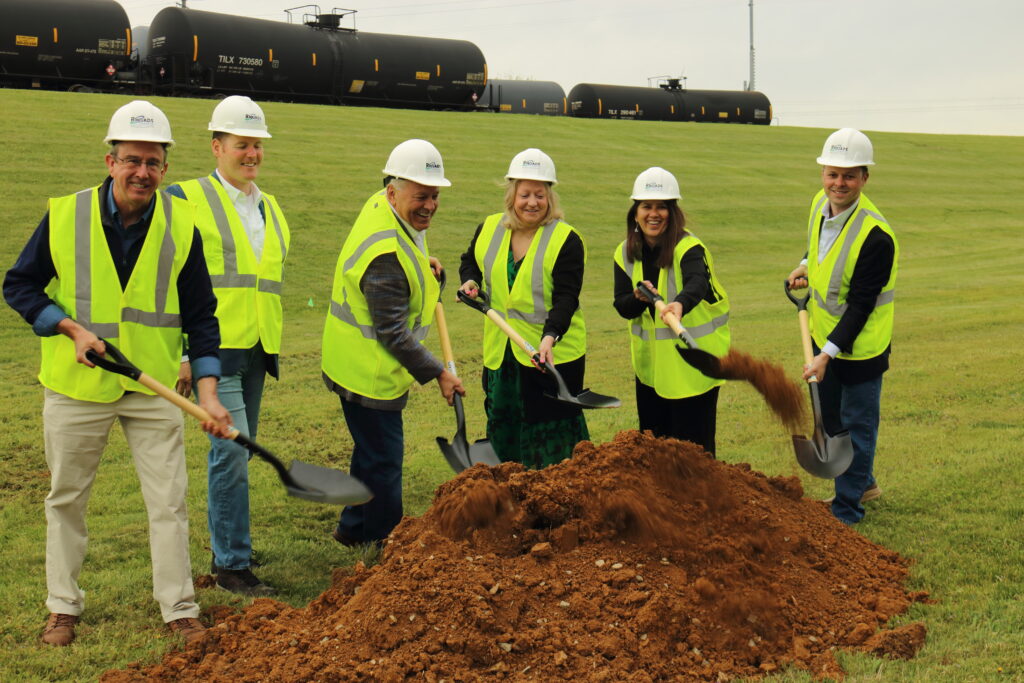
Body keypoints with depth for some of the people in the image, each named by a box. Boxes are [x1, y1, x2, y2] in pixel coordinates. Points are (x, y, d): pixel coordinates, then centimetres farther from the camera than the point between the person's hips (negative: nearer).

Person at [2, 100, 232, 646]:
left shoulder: (181, 225, -5)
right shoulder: (65, 216, -8)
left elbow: (200, 315, -1)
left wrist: (208, 393, -10)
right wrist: (72, 328, -13)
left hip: (153, 386, 0)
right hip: (76, 387, 0)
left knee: (169, 501, 3)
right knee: (66, 499, 12)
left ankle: (179, 609, 15)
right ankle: (63, 606, 27)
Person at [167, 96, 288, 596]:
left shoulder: (270, 208, 17)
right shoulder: (185, 200, -5)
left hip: (255, 350, 7)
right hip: (213, 349, -7)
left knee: (235, 453, 13)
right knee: (231, 449, -12)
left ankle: (225, 550, 25)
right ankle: (232, 564, -3)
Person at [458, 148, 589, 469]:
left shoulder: (566, 240, -12)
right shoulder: (489, 229, 3)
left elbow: (566, 298, -18)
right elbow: (470, 262, 23)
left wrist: (550, 337, -33)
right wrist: (470, 282, 0)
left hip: (553, 352, -5)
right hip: (500, 351, 5)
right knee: (502, 427, 16)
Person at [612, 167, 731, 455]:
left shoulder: (689, 248, -18)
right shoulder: (625, 253, -1)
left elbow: (697, 282, -40)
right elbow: (622, 307, -4)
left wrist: (680, 304, -61)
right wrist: (639, 297, -26)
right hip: (650, 359, 5)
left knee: (693, 442, -1)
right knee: (651, 438, 13)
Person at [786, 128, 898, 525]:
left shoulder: (876, 236, -28)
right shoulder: (821, 204, -5)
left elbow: (860, 306, -26)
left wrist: (828, 353, -30)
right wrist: (807, 268, 3)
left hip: (859, 345, -8)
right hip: (823, 335, 8)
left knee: (857, 426, 7)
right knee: (829, 418, 23)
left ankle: (847, 512, 22)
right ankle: (863, 483, 45)